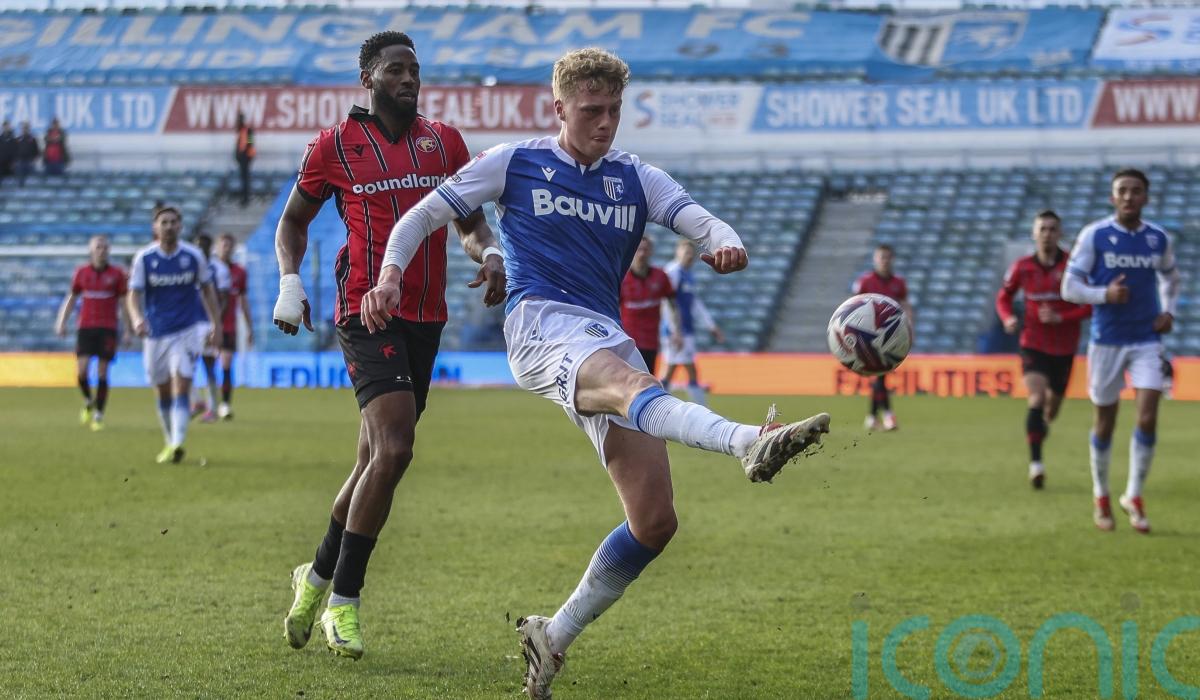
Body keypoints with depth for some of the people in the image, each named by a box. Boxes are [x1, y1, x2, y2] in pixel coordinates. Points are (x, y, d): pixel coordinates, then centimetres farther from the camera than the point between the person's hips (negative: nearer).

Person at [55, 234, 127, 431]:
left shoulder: (116, 274, 1)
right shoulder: (81, 272, 6)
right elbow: (71, 299, 15)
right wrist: (62, 322, 8)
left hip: (108, 328, -1)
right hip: (86, 326, 1)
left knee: (102, 373, -4)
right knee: (81, 371, -10)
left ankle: (99, 415, 6)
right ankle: (88, 402, 18)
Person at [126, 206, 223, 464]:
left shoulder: (193, 256, -2)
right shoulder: (144, 258, -4)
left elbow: (207, 289, 9)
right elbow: (134, 294, -7)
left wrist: (216, 324, 7)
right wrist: (137, 319, -27)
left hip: (188, 330, -2)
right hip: (156, 333, 2)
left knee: (180, 388, -16)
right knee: (162, 393, 9)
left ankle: (177, 443, -25)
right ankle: (170, 442, 27)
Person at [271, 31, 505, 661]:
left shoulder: (444, 141, 12)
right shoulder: (334, 146, 1)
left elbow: (470, 222, 17)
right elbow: (294, 219, 12)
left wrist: (490, 255, -5)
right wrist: (289, 282, -3)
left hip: (426, 318, 5)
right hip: (367, 315, -5)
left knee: (375, 461, 12)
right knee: (394, 449, -21)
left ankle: (318, 577, 32)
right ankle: (343, 601, -10)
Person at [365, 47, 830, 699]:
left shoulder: (637, 179, 19)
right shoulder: (513, 163, 12)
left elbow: (704, 223, 4)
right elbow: (423, 216, 14)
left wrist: (726, 246, -21)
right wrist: (389, 275, -5)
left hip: (609, 340, 5)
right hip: (541, 324, -5)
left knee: (655, 521, -6)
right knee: (636, 388, -39)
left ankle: (553, 637, 11)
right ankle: (751, 443, -71)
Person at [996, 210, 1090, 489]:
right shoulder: (1022, 267, -3)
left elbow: (1091, 305, -9)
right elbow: (1003, 297, 13)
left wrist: (1060, 317, -21)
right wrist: (1008, 319, -8)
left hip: (1064, 348, 1)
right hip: (1034, 346, -1)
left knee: (1052, 407, 14)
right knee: (1037, 399, -21)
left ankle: (1042, 425, 50)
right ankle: (1036, 463, -22)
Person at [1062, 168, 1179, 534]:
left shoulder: (1159, 239, 3)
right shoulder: (1093, 236, -6)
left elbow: (1170, 278, 22)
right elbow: (1070, 287, -6)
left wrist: (1169, 312, 5)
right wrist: (1105, 294, -23)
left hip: (1147, 341, 2)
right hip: (1107, 340, -2)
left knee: (1148, 418, -11)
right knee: (1104, 422, 7)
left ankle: (1134, 497, 3)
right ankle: (1101, 498, 25)